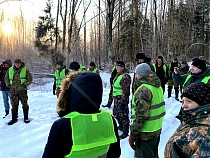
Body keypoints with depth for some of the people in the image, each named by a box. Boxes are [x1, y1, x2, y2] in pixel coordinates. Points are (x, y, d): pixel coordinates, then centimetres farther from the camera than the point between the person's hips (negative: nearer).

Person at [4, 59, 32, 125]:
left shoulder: (25, 70, -5)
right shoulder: (10, 70, 3)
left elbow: (30, 79, 0)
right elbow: (6, 78, 16)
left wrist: (25, 84, -13)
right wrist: (8, 84, 2)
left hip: (22, 90, -2)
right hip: (13, 90, 2)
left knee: (24, 104, 3)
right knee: (14, 105, 10)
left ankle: (26, 118, 17)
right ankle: (14, 119, 20)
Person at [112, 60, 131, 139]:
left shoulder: (125, 76, -20)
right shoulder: (118, 75, 11)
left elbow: (126, 91, -22)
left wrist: (123, 101, -21)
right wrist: (114, 96, 22)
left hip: (122, 99, -10)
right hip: (116, 98, 10)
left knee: (123, 115, 0)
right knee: (116, 113, 22)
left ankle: (125, 132, 13)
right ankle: (121, 127, 43)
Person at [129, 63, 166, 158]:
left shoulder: (143, 90, -21)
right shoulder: (158, 87, 7)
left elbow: (140, 115, -25)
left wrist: (133, 134, -18)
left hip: (145, 134, -9)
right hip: (157, 130, 9)